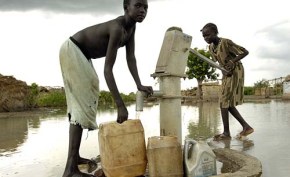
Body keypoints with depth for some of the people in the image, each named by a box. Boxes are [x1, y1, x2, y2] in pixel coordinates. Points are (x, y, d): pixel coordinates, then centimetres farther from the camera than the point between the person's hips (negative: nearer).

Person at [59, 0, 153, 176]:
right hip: (72, 50, -10)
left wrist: (139, 85, -13)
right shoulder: (117, 28, -30)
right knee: (82, 102, -18)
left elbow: (131, 58, -2)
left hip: (82, 54, 10)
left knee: (84, 100, 11)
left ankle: (74, 156, 22)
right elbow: (108, 69, -35)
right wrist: (120, 105, -38)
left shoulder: (132, 27, -2)